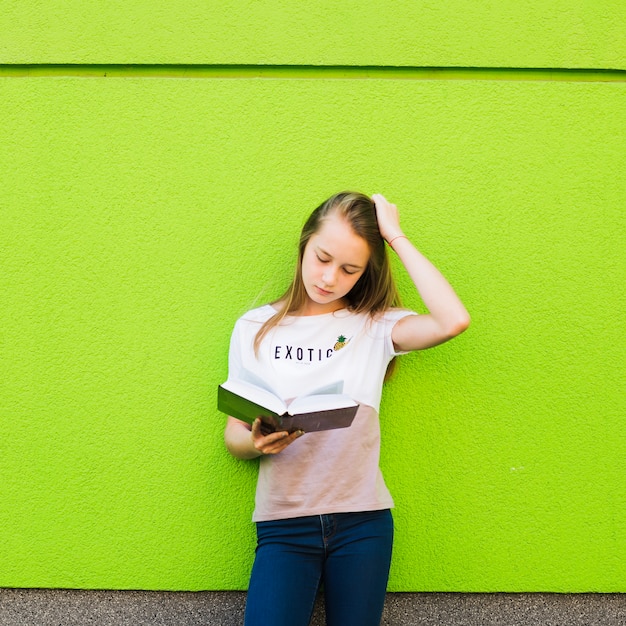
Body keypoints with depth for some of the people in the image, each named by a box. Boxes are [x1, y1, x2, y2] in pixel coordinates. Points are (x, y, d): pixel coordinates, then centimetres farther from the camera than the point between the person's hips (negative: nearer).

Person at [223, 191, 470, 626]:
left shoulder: (375, 325, 0)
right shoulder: (255, 328, 4)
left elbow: (454, 321, -20)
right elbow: (234, 434, 6)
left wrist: (396, 236, -11)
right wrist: (257, 442, -18)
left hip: (363, 520, 0)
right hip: (283, 523, 0)